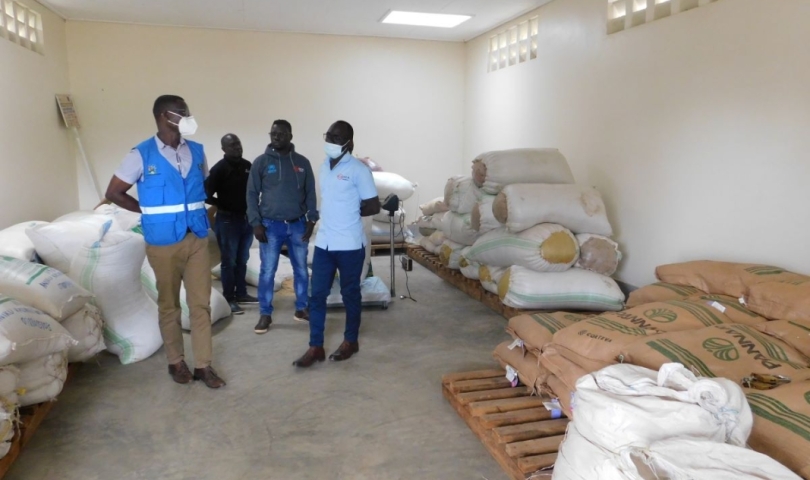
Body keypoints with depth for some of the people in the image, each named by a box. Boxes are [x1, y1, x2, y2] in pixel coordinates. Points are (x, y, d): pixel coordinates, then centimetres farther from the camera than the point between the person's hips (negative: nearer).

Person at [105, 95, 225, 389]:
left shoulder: (197, 151, 5)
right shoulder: (141, 155, -7)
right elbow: (113, 193, 0)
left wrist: (195, 209, 7)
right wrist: (149, 211, 1)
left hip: (197, 238, 3)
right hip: (163, 243, -3)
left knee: (201, 303, 5)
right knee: (169, 304, 10)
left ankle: (203, 365, 15)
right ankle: (176, 361, 26)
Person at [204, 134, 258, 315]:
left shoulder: (248, 165, 7)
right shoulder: (219, 169, -11)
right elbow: (206, 195, -14)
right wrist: (222, 205, -4)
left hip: (247, 218, 6)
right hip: (228, 220, -6)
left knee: (242, 260, 14)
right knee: (229, 261, 1)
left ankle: (241, 294, 26)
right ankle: (229, 299, 9)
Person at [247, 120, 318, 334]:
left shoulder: (302, 162, 5)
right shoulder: (261, 162, -1)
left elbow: (310, 193, 7)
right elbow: (252, 194, -1)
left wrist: (311, 220, -1)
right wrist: (256, 223, -8)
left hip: (298, 225, 2)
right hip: (270, 226, -2)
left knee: (301, 270, 10)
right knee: (267, 272, 2)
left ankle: (301, 309, 24)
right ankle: (265, 314, 14)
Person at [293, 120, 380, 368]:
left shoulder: (358, 170, -11)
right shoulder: (324, 167, 11)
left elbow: (373, 207, -10)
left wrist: (351, 214, -2)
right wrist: (337, 215, 3)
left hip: (349, 244, -6)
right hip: (324, 242, 6)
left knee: (350, 293, 9)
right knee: (317, 294, 6)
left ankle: (351, 341, 26)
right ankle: (316, 347, 16)